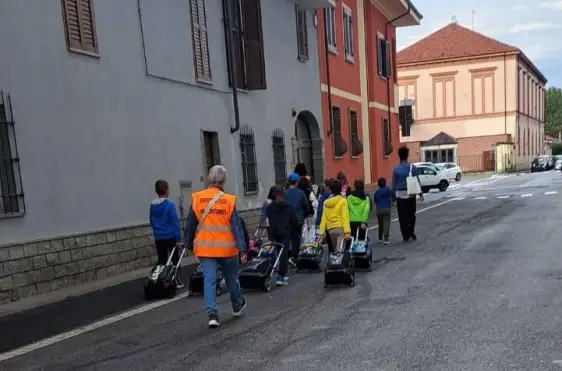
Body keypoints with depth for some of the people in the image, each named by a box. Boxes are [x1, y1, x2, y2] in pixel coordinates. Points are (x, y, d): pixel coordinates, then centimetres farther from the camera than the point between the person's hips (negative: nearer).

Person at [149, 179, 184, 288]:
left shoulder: (152, 206, 3)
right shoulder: (170, 205, -14)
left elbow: (152, 222, 12)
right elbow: (175, 223, -14)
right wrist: (178, 239, -12)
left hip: (158, 238, 5)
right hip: (170, 237, -4)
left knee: (162, 260, 11)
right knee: (175, 259, 7)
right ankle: (178, 281, 10)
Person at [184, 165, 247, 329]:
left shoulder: (197, 199, -4)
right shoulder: (229, 200, -10)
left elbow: (190, 225, 5)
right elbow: (237, 226, -10)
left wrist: (189, 244, 17)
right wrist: (243, 250, -8)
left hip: (204, 248, 1)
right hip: (226, 247, -1)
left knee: (209, 280, 3)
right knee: (231, 278, 18)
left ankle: (212, 314, -6)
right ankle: (237, 306, 37)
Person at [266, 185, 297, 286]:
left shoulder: (270, 207, -2)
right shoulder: (289, 206, 0)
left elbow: (270, 223, -7)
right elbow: (294, 221, 0)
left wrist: (271, 237, -8)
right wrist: (292, 232, 13)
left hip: (276, 234, 1)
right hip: (286, 233, -1)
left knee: (281, 254, 15)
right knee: (284, 254, -3)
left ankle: (283, 275, 23)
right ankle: (281, 277, -9)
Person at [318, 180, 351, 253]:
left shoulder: (326, 202, 9)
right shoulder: (343, 201, -4)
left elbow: (323, 219, 7)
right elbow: (345, 217, -12)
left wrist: (321, 233, 7)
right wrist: (347, 232, -16)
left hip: (330, 230, 5)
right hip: (340, 228, -5)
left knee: (335, 251, 15)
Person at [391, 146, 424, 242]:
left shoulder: (396, 169, -5)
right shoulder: (413, 167, -3)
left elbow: (394, 184, -3)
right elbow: (417, 181, -1)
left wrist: (393, 195, 3)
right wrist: (420, 194, 5)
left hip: (400, 195, -1)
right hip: (410, 194, 1)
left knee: (402, 216, 5)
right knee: (411, 214, 17)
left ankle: (406, 236, 7)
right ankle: (411, 231, 4)